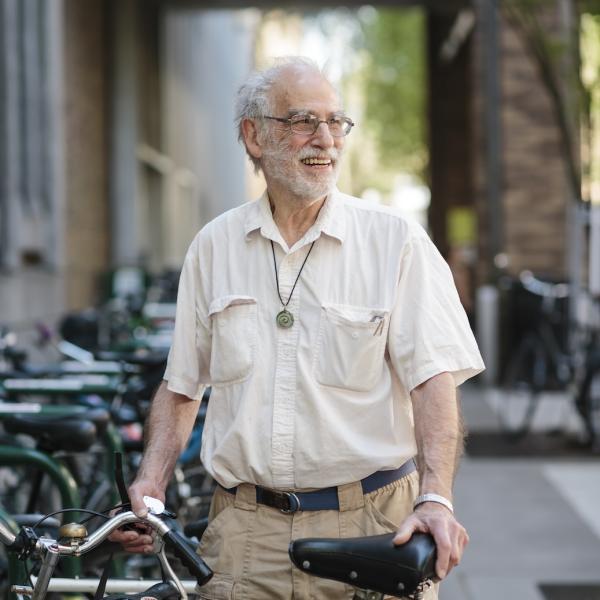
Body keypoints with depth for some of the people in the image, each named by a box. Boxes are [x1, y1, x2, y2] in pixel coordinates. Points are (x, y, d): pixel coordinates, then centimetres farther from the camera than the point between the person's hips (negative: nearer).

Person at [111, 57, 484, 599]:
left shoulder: (396, 241, -1)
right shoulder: (214, 247, 8)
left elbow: (434, 377, -10)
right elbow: (181, 386, 14)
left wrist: (435, 498, -24)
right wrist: (150, 483, 0)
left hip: (372, 530, -2)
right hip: (245, 534, 2)